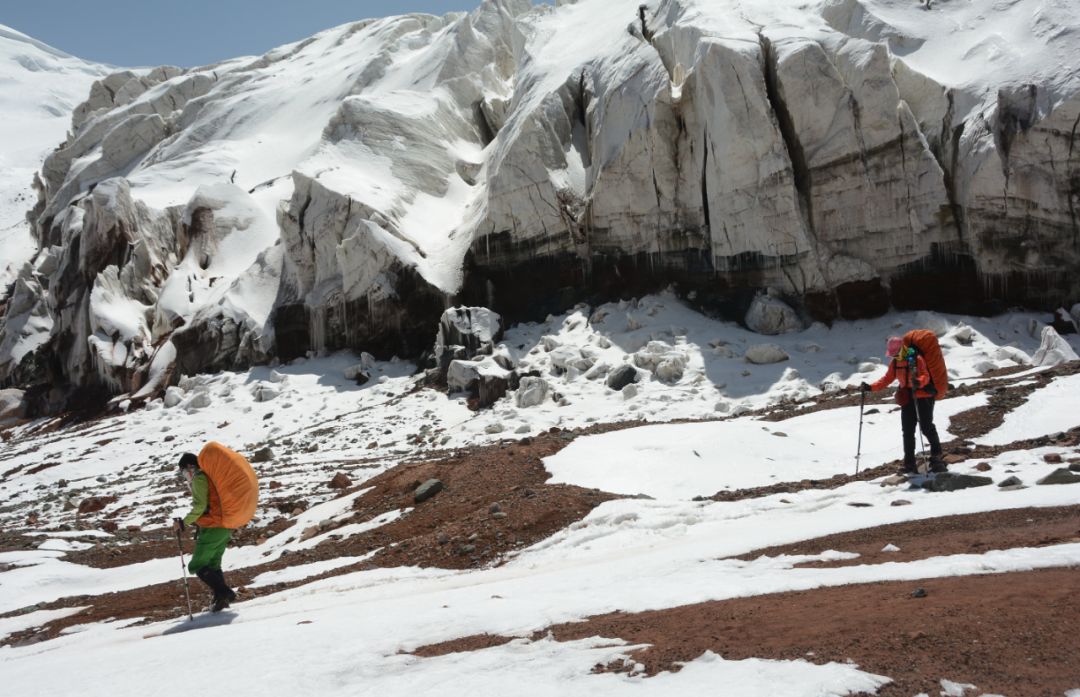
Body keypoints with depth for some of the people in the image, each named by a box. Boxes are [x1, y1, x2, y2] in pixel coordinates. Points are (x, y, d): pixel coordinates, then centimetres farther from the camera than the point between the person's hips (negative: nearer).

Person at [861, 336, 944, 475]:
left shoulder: (917, 359, -12)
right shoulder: (894, 362, 7)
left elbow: (925, 375, -20)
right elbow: (887, 379, 12)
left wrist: (919, 382, -43)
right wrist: (871, 388, 2)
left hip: (923, 396, -6)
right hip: (907, 399, 6)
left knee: (926, 427, -8)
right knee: (908, 432, 4)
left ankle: (936, 456, 11)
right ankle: (910, 465, 10)